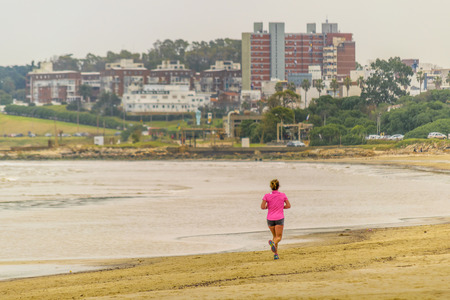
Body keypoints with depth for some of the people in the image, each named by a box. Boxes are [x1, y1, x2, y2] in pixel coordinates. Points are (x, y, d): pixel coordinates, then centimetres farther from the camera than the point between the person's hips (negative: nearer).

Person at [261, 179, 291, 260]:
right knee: (278, 238, -4)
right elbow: (288, 206, 0)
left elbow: (262, 207, -9)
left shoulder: (267, 196, -4)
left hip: (270, 219, 2)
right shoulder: (282, 195, -2)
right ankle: (273, 243, -39)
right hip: (279, 219, -2)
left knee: (275, 236, 19)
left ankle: (276, 254, 9)